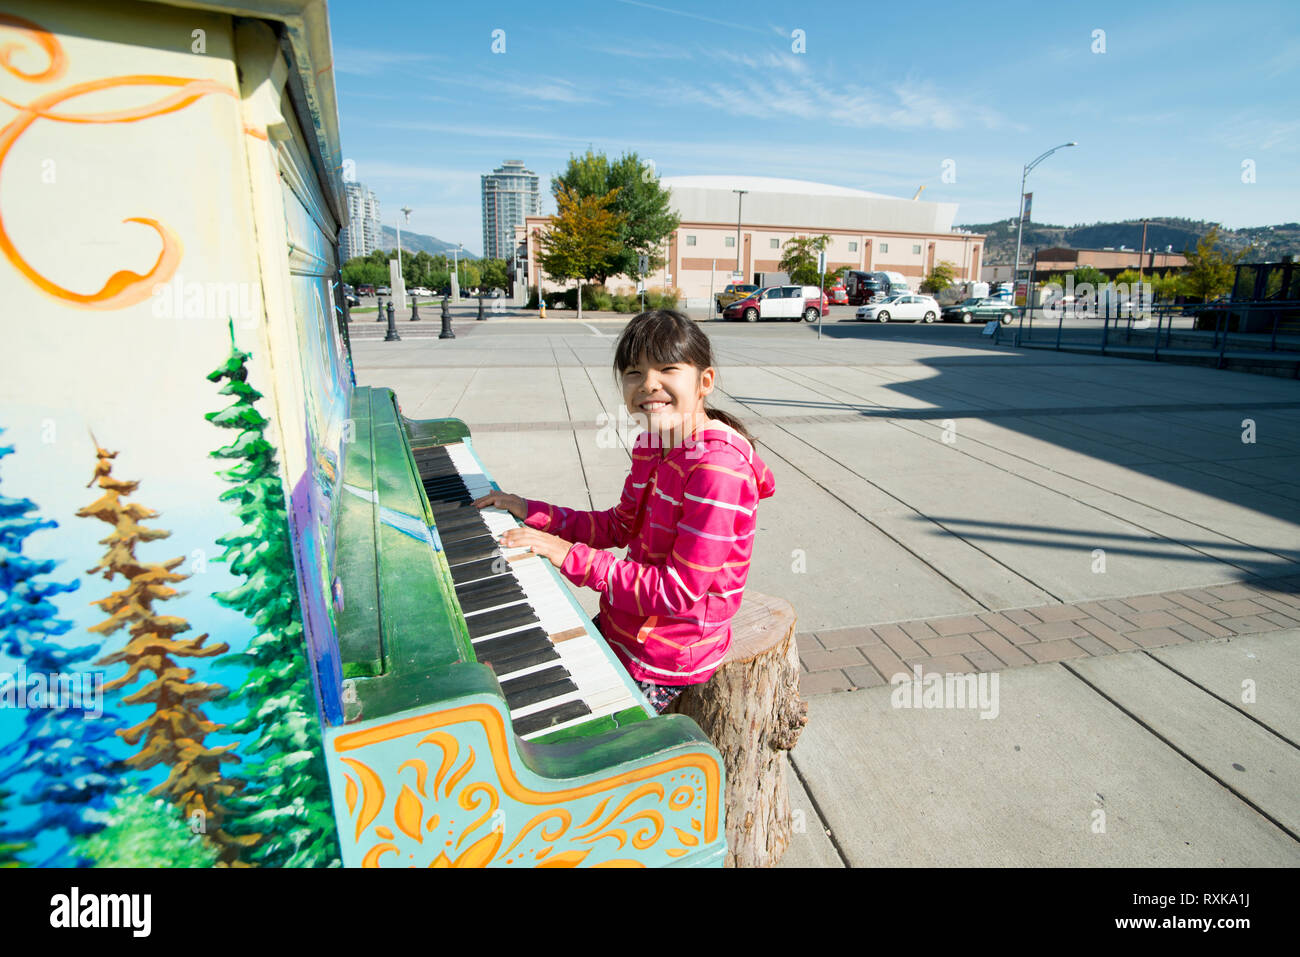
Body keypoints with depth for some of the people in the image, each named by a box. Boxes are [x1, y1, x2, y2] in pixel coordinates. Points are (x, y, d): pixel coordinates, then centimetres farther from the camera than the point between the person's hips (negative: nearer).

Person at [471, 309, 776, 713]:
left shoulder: (718, 468, -28)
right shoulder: (651, 445, 1)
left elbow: (680, 591, -28)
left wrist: (573, 557, -25)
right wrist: (531, 512, 5)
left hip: (664, 660, -8)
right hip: (621, 627, 9)